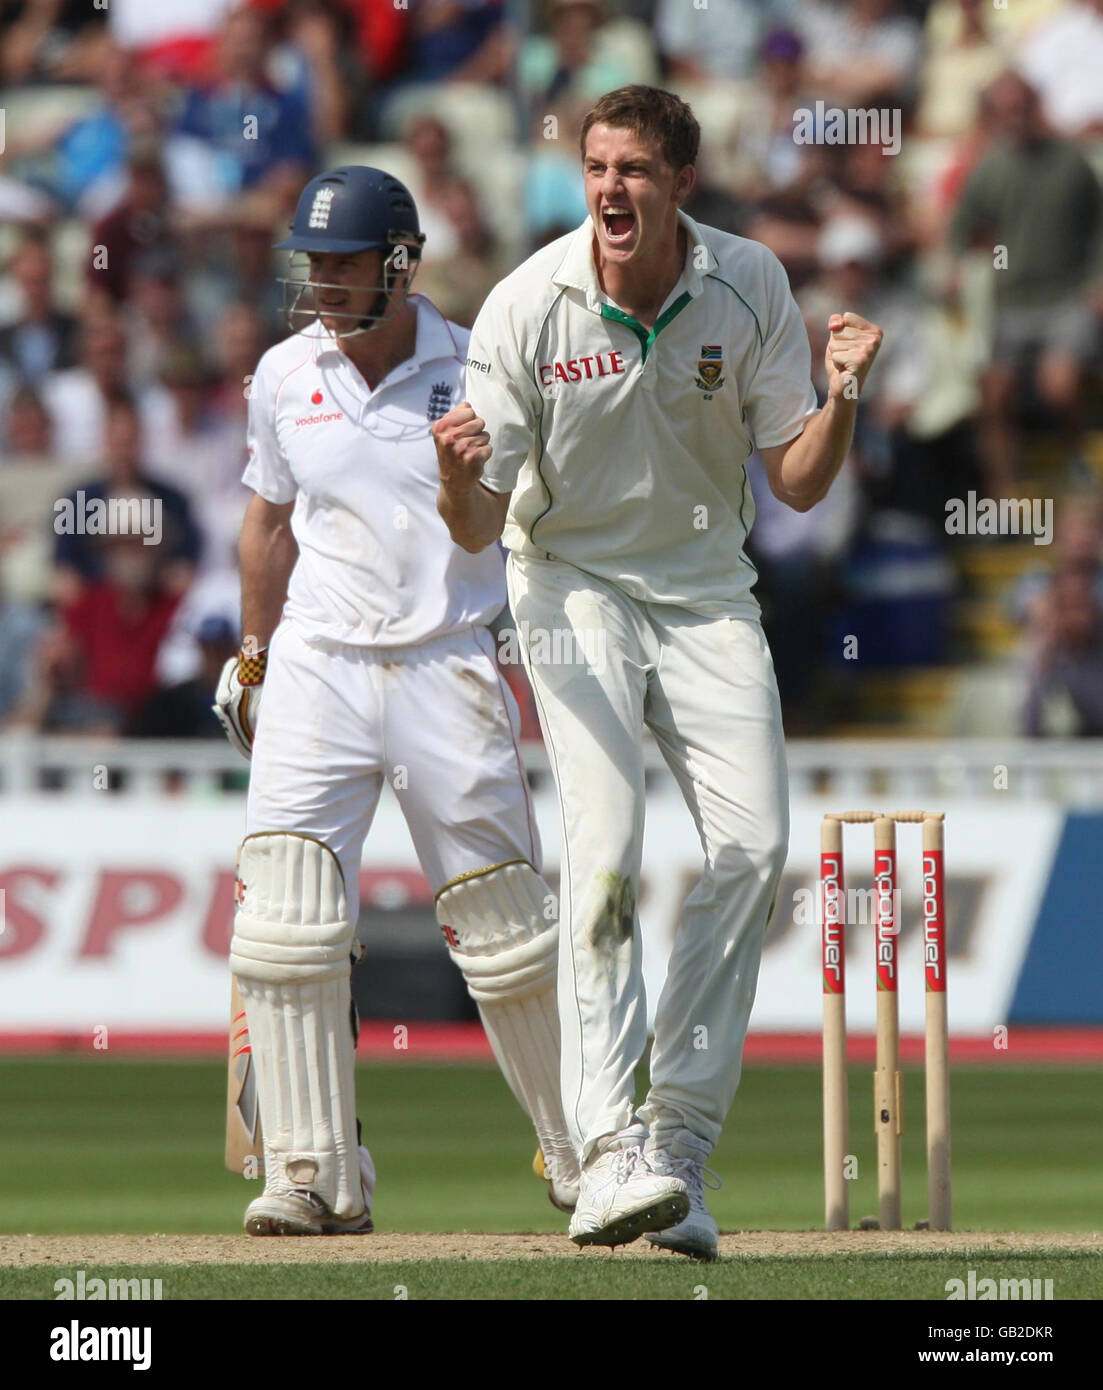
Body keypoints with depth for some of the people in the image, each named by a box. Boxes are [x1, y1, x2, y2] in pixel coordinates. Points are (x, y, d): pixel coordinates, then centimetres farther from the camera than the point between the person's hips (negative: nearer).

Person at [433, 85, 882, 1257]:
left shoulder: (749, 288, -8)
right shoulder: (529, 307, -14)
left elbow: (797, 485, -4)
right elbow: (477, 530, -13)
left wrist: (841, 397, -23)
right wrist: (461, 476, -36)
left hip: (707, 591, 3)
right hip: (575, 586, -3)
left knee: (751, 845, -12)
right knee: (605, 844, -21)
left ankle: (677, 1142, -3)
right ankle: (607, 1152, -24)